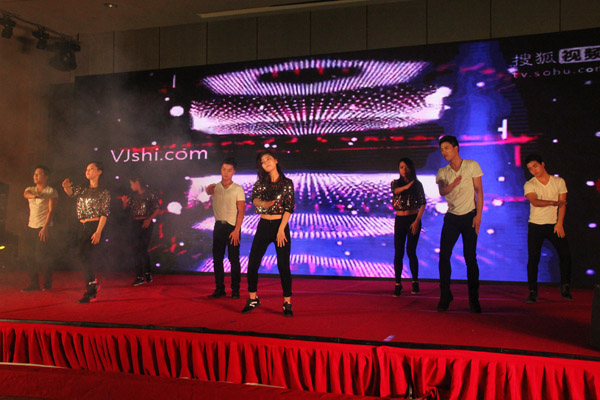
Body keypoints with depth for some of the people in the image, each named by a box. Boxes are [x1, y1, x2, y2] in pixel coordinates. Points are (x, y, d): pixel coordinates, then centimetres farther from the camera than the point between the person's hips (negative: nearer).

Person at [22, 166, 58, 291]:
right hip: (30, 227, 6)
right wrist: (33, 195, -36)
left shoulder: (51, 191, -3)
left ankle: (47, 283, 4)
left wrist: (45, 228, -19)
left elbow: (51, 211, -10)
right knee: (29, 256, 5)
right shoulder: (30, 189, 13)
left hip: (43, 228, -6)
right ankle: (33, 283, 13)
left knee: (41, 256, -9)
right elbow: (26, 194, -12)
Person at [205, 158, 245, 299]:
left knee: (234, 259, -2)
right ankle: (219, 288, 12)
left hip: (232, 226, -3)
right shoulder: (215, 187, 11)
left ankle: (235, 290, 5)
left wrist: (236, 230, -14)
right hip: (219, 225, 4)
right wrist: (209, 188, -31)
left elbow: (241, 211, -5)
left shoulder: (238, 189, 0)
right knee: (217, 258, 4)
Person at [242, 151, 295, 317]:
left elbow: (289, 207, -7)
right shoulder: (261, 181, 8)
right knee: (252, 263, 1)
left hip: (280, 225, -3)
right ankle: (253, 299, 16)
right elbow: (254, 198, -4)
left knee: (283, 265, -4)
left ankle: (287, 303, 5)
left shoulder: (287, 183, -1)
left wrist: (281, 230, -15)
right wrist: (263, 204, -27)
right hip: (263, 226, 3)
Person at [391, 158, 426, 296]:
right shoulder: (395, 183, 6)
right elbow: (396, 191, -18)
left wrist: (417, 221, -11)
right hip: (399, 221, 2)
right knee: (398, 253, -2)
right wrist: (408, 186, -39)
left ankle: (415, 282, 10)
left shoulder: (417, 184, 2)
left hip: (413, 220, -2)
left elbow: (422, 204, -1)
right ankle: (398, 284, 3)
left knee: (411, 251, -3)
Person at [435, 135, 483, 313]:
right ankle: (445, 296, 7)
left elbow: (479, 190, -2)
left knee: (470, 257, -3)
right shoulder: (442, 172, 9)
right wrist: (452, 185, -29)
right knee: (444, 255, -4)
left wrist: (478, 215, -9)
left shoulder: (472, 165, 1)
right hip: (451, 218, 3)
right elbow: (442, 192, -6)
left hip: (469, 216, -3)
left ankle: (474, 299, 6)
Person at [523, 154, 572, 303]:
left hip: (554, 224, 1)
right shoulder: (529, 185, -2)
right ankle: (533, 291, 2)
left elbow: (562, 203, -2)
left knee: (565, 254, -2)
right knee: (533, 258, -5)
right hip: (535, 225, -1)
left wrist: (559, 223, -10)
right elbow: (534, 202, -19)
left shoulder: (559, 181, 3)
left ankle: (565, 286, 17)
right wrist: (553, 202, -24)